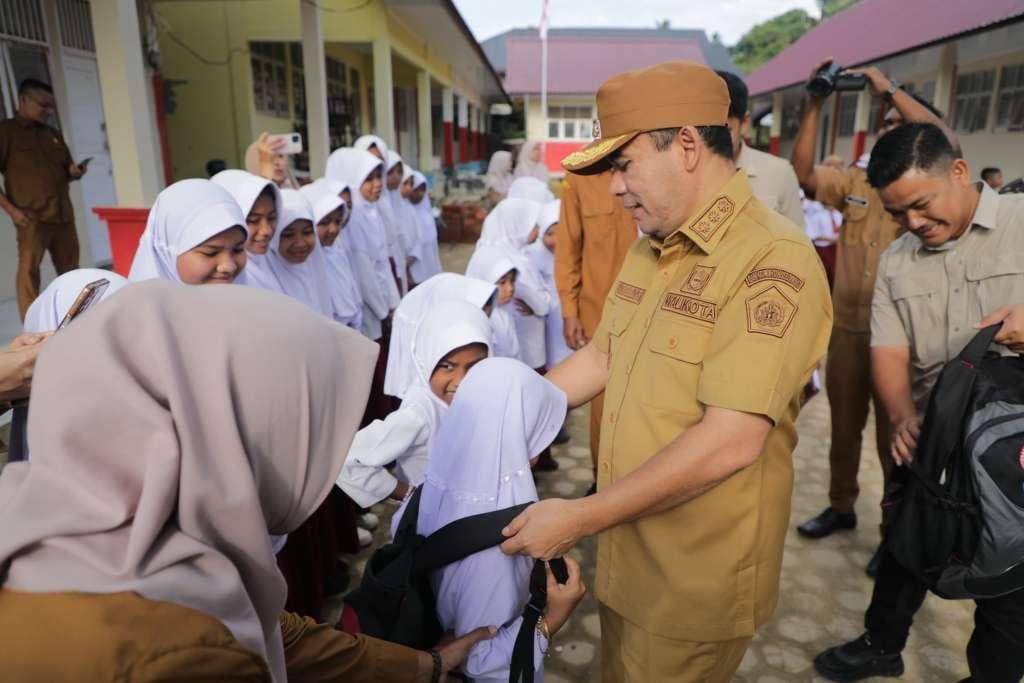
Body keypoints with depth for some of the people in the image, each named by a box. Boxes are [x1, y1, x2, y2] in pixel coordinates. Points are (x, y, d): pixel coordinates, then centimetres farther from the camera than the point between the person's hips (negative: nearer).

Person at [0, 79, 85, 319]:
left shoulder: (54, 134, 18)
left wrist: (74, 172, 3)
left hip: (63, 215, 6)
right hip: (31, 217, -6)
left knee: (70, 272, 9)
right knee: (29, 271, -7)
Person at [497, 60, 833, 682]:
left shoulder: (774, 262, -23)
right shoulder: (651, 249, 6)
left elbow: (731, 442, -29)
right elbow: (601, 357, 12)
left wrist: (580, 518, -24)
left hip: (699, 578, -7)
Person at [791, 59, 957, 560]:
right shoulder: (854, 180, 6)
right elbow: (802, 174, -6)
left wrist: (889, 88, -16)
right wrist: (813, 106, -11)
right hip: (846, 326, 4)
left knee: (895, 435, 8)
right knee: (843, 425, 17)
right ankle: (841, 507, 36)